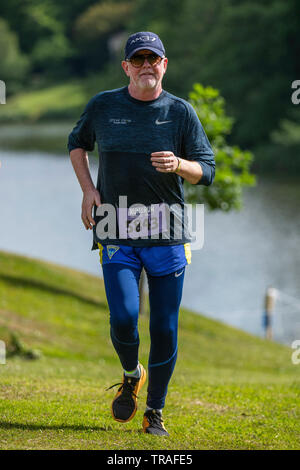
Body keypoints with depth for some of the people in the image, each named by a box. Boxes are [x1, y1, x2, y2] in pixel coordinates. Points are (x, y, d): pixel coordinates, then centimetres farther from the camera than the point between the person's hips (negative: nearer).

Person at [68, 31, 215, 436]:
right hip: (117, 235, 0)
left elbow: (207, 170, 2)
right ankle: (131, 376, 17)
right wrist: (88, 189, 6)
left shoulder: (181, 111, 3)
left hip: (167, 236, 0)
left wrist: (178, 165, -20)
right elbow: (76, 143, 21)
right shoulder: (103, 106, 5)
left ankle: (155, 412, 17)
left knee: (165, 327, 0)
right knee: (123, 317, -16)